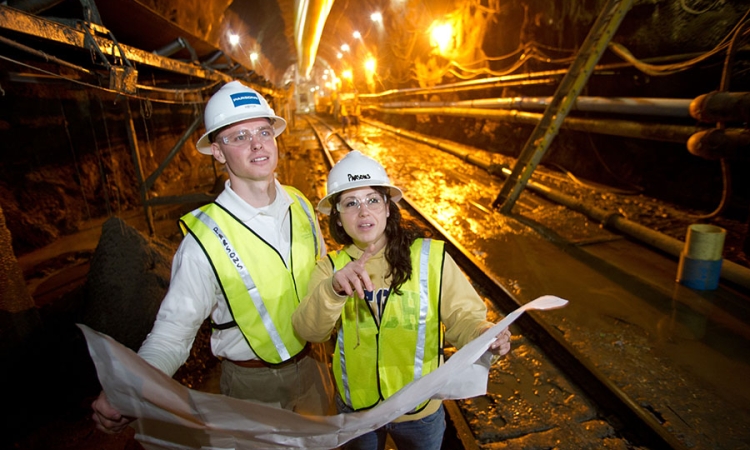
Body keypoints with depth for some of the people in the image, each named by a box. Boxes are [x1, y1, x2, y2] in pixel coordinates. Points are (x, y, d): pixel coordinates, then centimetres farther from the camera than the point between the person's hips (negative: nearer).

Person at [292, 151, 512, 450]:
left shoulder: (430, 256, -16)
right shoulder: (331, 267, -8)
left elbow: (462, 316, -13)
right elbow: (309, 330, -21)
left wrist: (483, 335, -35)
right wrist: (334, 289, -40)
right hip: (355, 408, 2)